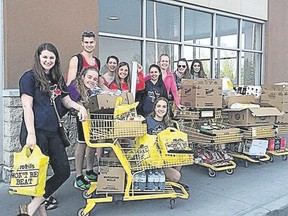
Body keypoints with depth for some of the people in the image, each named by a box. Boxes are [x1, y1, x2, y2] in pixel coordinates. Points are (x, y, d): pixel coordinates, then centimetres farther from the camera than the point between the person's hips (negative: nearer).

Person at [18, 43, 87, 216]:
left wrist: (80, 107, 5)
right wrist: (31, 134, -17)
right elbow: (27, 106, -10)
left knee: (63, 171, 2)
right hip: (36, 132, -7)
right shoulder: (30, 77, -3)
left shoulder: (58, 78, 16)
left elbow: (66, 100, 26)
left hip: (53, 132, 7)